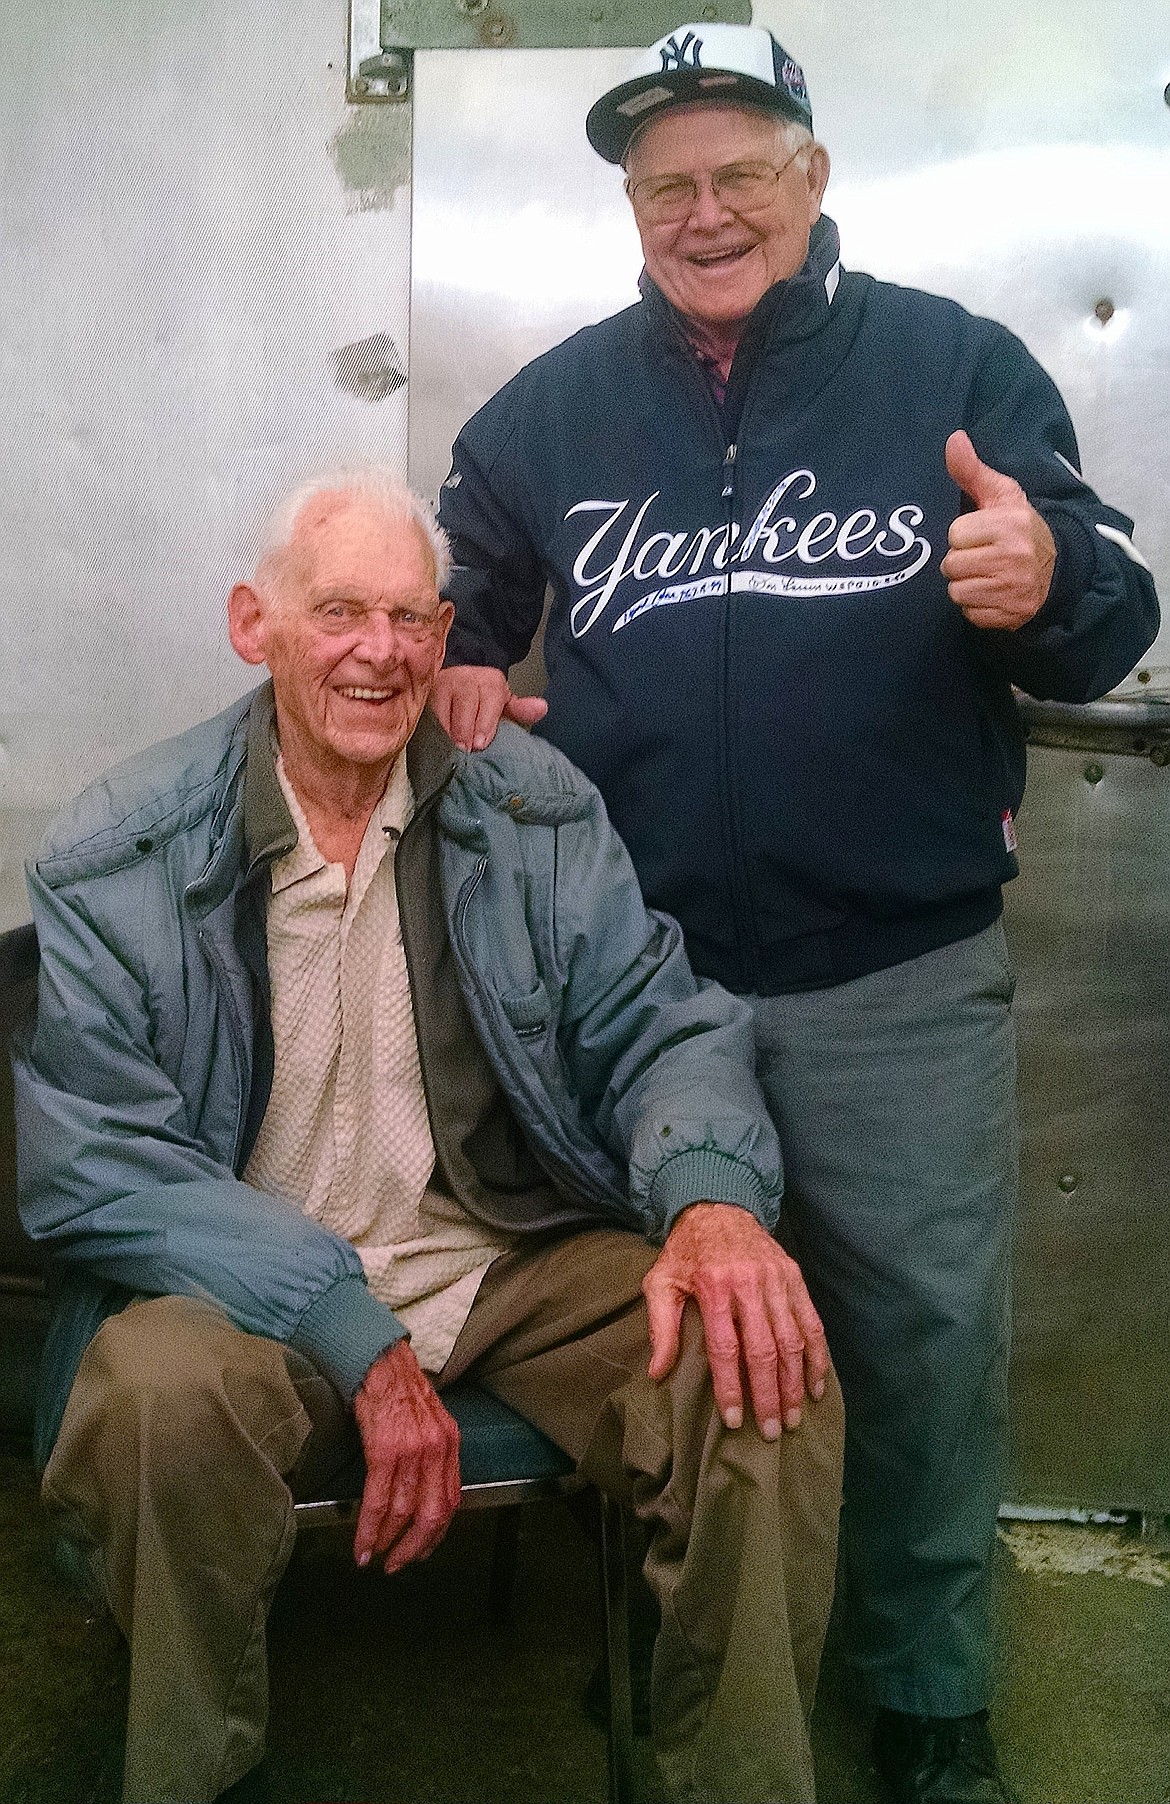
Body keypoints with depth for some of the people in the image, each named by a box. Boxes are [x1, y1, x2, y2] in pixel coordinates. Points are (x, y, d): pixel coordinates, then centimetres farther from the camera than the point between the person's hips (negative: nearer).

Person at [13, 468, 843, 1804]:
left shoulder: (537, 810, 5)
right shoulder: (115, 864, -4)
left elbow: (661, 1028, 3)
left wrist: (712, 1194, -22)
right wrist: (359, 1344, -22)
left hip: (525, 1260, 2)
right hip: (251, 1289, -1)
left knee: (765, 1371, -24)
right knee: (158, 1394, -34)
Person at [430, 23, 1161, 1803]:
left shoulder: (957, 368, 0)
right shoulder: (551, 409, 7)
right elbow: (456, 618, 20)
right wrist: (459, 680, -4)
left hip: (904, 990, -1)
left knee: (927, 1343, 9)